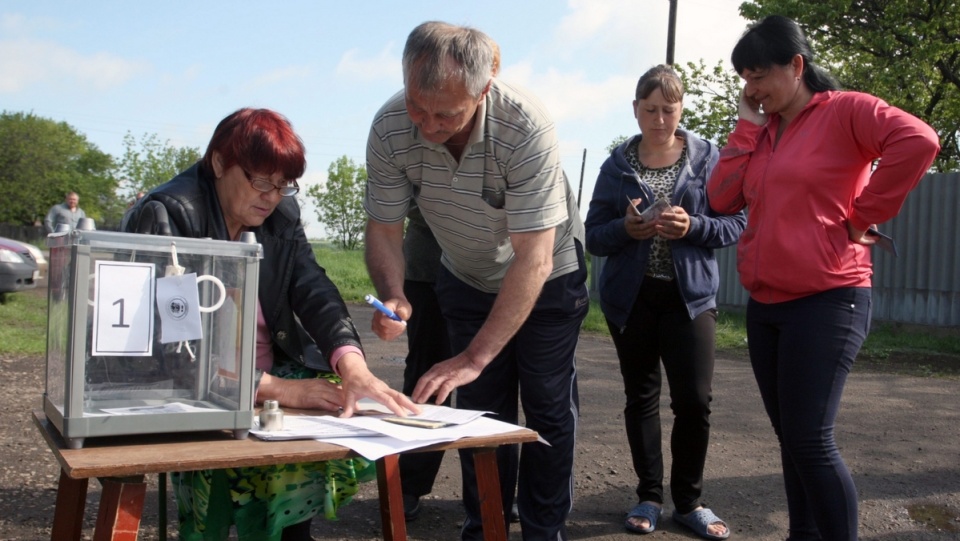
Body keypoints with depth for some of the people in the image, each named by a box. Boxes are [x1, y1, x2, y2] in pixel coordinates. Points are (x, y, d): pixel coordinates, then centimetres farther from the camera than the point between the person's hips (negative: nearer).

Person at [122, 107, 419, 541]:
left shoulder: (282, 213, 6)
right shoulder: (165, 217, -13)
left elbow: (313, 290, -7)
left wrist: (353, 366, -26)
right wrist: (275, 389, -27)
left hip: (274, 371, 7)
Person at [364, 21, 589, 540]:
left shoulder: (526, 126, -37)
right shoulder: (390, 128, -25)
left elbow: (533, 260, -37)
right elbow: (384, 229, -13)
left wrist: (473, 358, -41)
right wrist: (392, 297, -34)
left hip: (547, 274, -3)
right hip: (467, 277, 3)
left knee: (548, 407, 2)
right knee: (479, 408, 7)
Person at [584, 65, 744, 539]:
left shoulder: (707, 158, 1)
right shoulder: (617, 165, 4)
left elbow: (735, 224, -2)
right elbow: (594, 237, 1)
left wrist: (692, 227, -20)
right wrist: (626, 228, -19)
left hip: (691, 295, -1)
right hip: (630, 297, 1)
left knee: (694, 400, -4)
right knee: (641, 397, 9)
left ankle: (688, 501, 16)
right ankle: (649, 496, 23)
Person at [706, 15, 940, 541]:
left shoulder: (845, 110, -7)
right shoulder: (761, 132, 14)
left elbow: (918, 141, -23)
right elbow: (722, 198, 3)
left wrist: (862, 216, -18)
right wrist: (746, 125, 2)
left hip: (826, 301, -8)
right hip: (764, 306, 8)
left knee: (810, 440, -10)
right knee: (790, 437, 14)